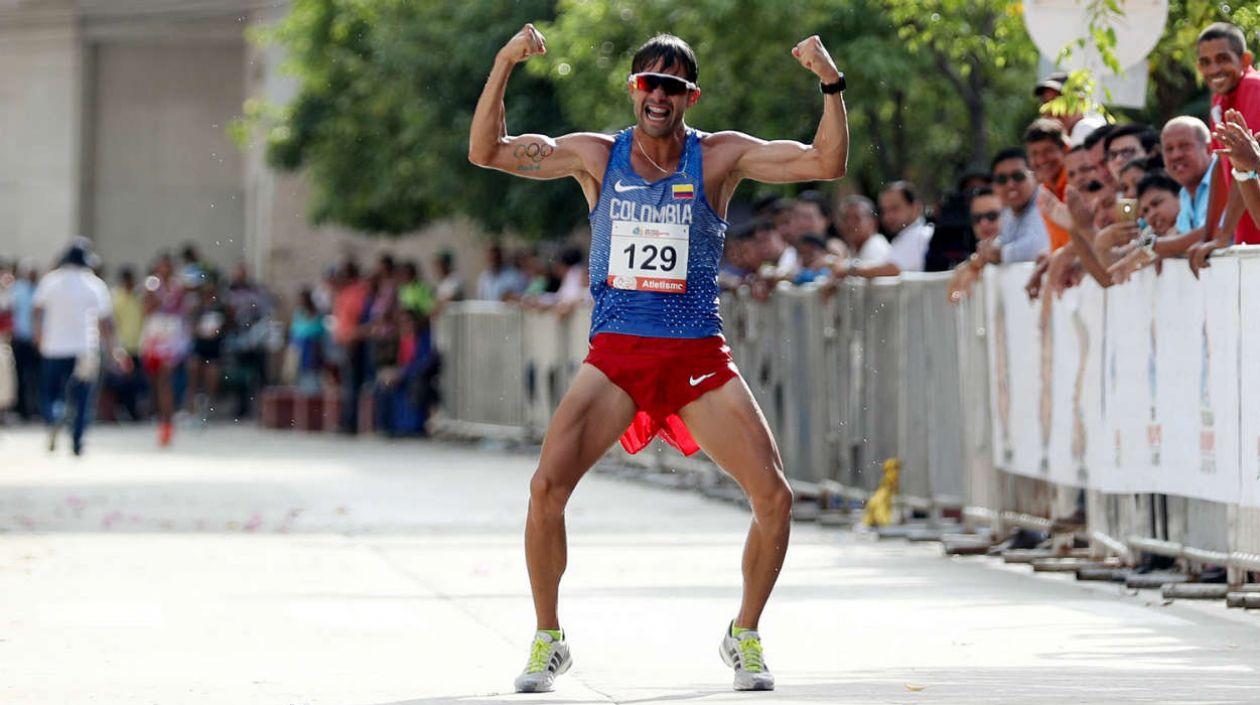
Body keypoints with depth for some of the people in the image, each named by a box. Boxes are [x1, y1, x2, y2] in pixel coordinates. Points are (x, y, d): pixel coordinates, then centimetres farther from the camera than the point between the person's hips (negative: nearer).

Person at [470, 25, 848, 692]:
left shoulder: (720, 156, 2)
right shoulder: (597, 155, 5)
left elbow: (826, 163, -5)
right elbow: (486, 152, -2)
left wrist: (831, 85, -19)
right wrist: (503, 66, -13)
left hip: (699, 359, 0)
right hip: (615, 355, 0)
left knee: (774, 495, -10)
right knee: (546, 488, -17)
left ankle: (744, 636, 13)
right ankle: (548, 640, 3)